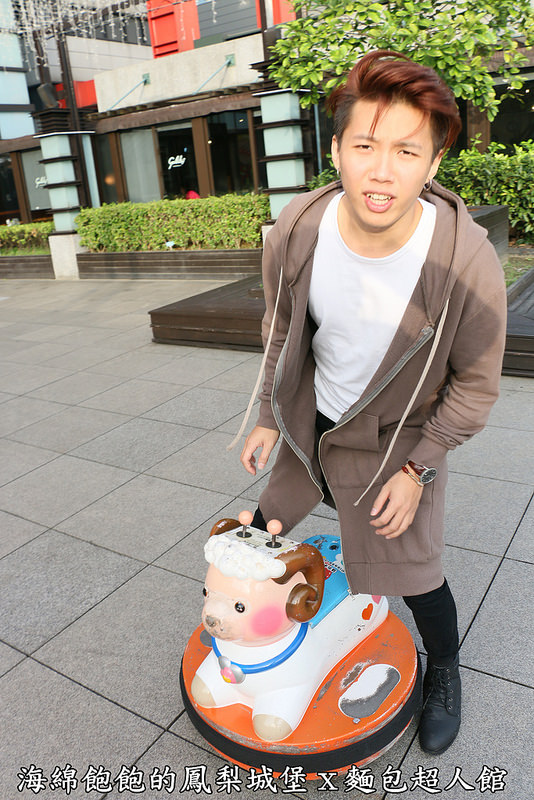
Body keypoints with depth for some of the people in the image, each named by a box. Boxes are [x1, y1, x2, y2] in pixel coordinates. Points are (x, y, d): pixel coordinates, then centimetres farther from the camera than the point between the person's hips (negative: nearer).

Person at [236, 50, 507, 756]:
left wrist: (416, 468, -13)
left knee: (412, 575, 6)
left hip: (396, 439, -3)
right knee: (268, 523, 25)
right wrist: (270, 419, 3)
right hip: (309, 422, 4)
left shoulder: (467, 262, -30)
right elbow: (282, 331, -2)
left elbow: (475, 385, -14)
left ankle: (444, 672, 42)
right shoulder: (295, 232, -22)